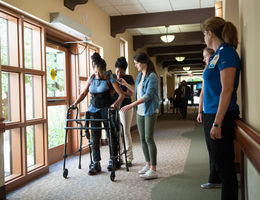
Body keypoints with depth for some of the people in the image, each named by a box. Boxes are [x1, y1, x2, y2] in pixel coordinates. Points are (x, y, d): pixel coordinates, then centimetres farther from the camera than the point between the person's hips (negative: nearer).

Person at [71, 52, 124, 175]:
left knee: (111, 134, 4)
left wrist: (116, 104, -29)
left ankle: (113, 160, 21)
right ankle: (96, 163, 7)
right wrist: (75, 103, -2)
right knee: (95, 136, 2)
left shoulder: (109, 78, -6)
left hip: (106, 109, -4)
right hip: (94, 109, 4)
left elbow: (121, 94, -11)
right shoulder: (91, 78, 7)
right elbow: (84, 93, 13)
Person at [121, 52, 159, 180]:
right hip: (140, 111, 8)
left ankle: (153, 170, -2)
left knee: (149, 139, -8)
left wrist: (131, 105, -25)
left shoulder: (152, 77, -13)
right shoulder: (139, 76, 12)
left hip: (150, 111, -8)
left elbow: (148, 95, -21)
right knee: (142, 139, 11)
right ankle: (148, 164, 24)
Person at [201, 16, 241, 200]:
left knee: (224, 166, -2)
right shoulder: (217, 55, 15)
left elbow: (227, 89, -20)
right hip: (211, 115, 10)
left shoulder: (226, 52, -13)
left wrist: (217, 123, -22)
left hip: (221, 116, -10)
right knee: (219, 163, 16)